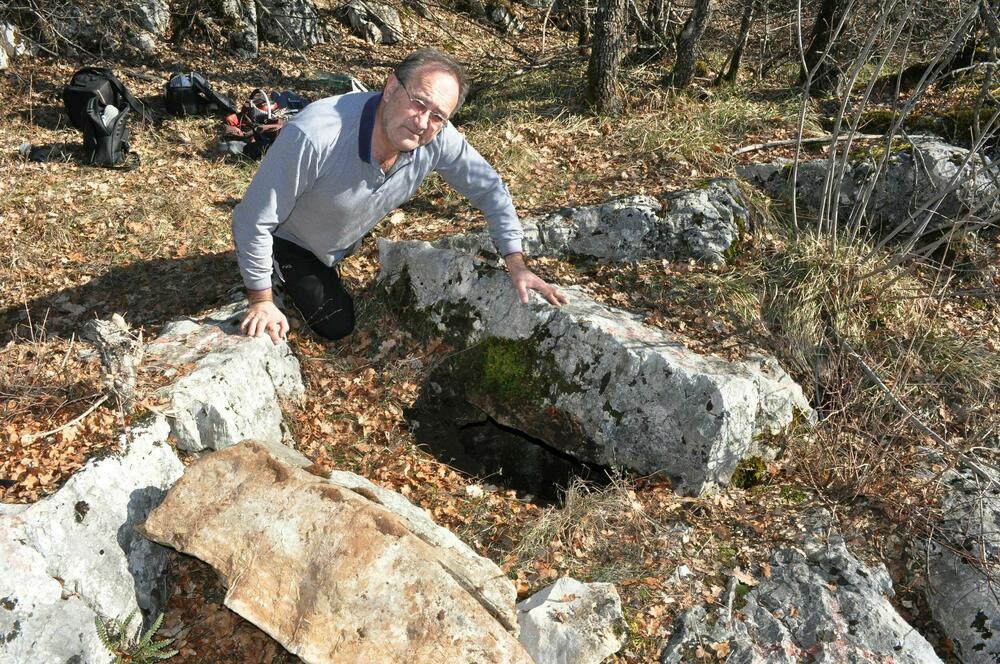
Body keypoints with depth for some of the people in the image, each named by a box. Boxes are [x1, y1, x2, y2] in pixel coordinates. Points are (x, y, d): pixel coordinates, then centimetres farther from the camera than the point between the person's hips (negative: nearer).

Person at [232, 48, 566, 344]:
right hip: (289, 240, -5)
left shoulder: (438, 139, -29)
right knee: (337, 326, -1)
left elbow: (489, 187, -11)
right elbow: (254, 221, -32)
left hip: (347, 242, 5)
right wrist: (261, 301, -22)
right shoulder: (313, 135, -43)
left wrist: (516, 263, -16)